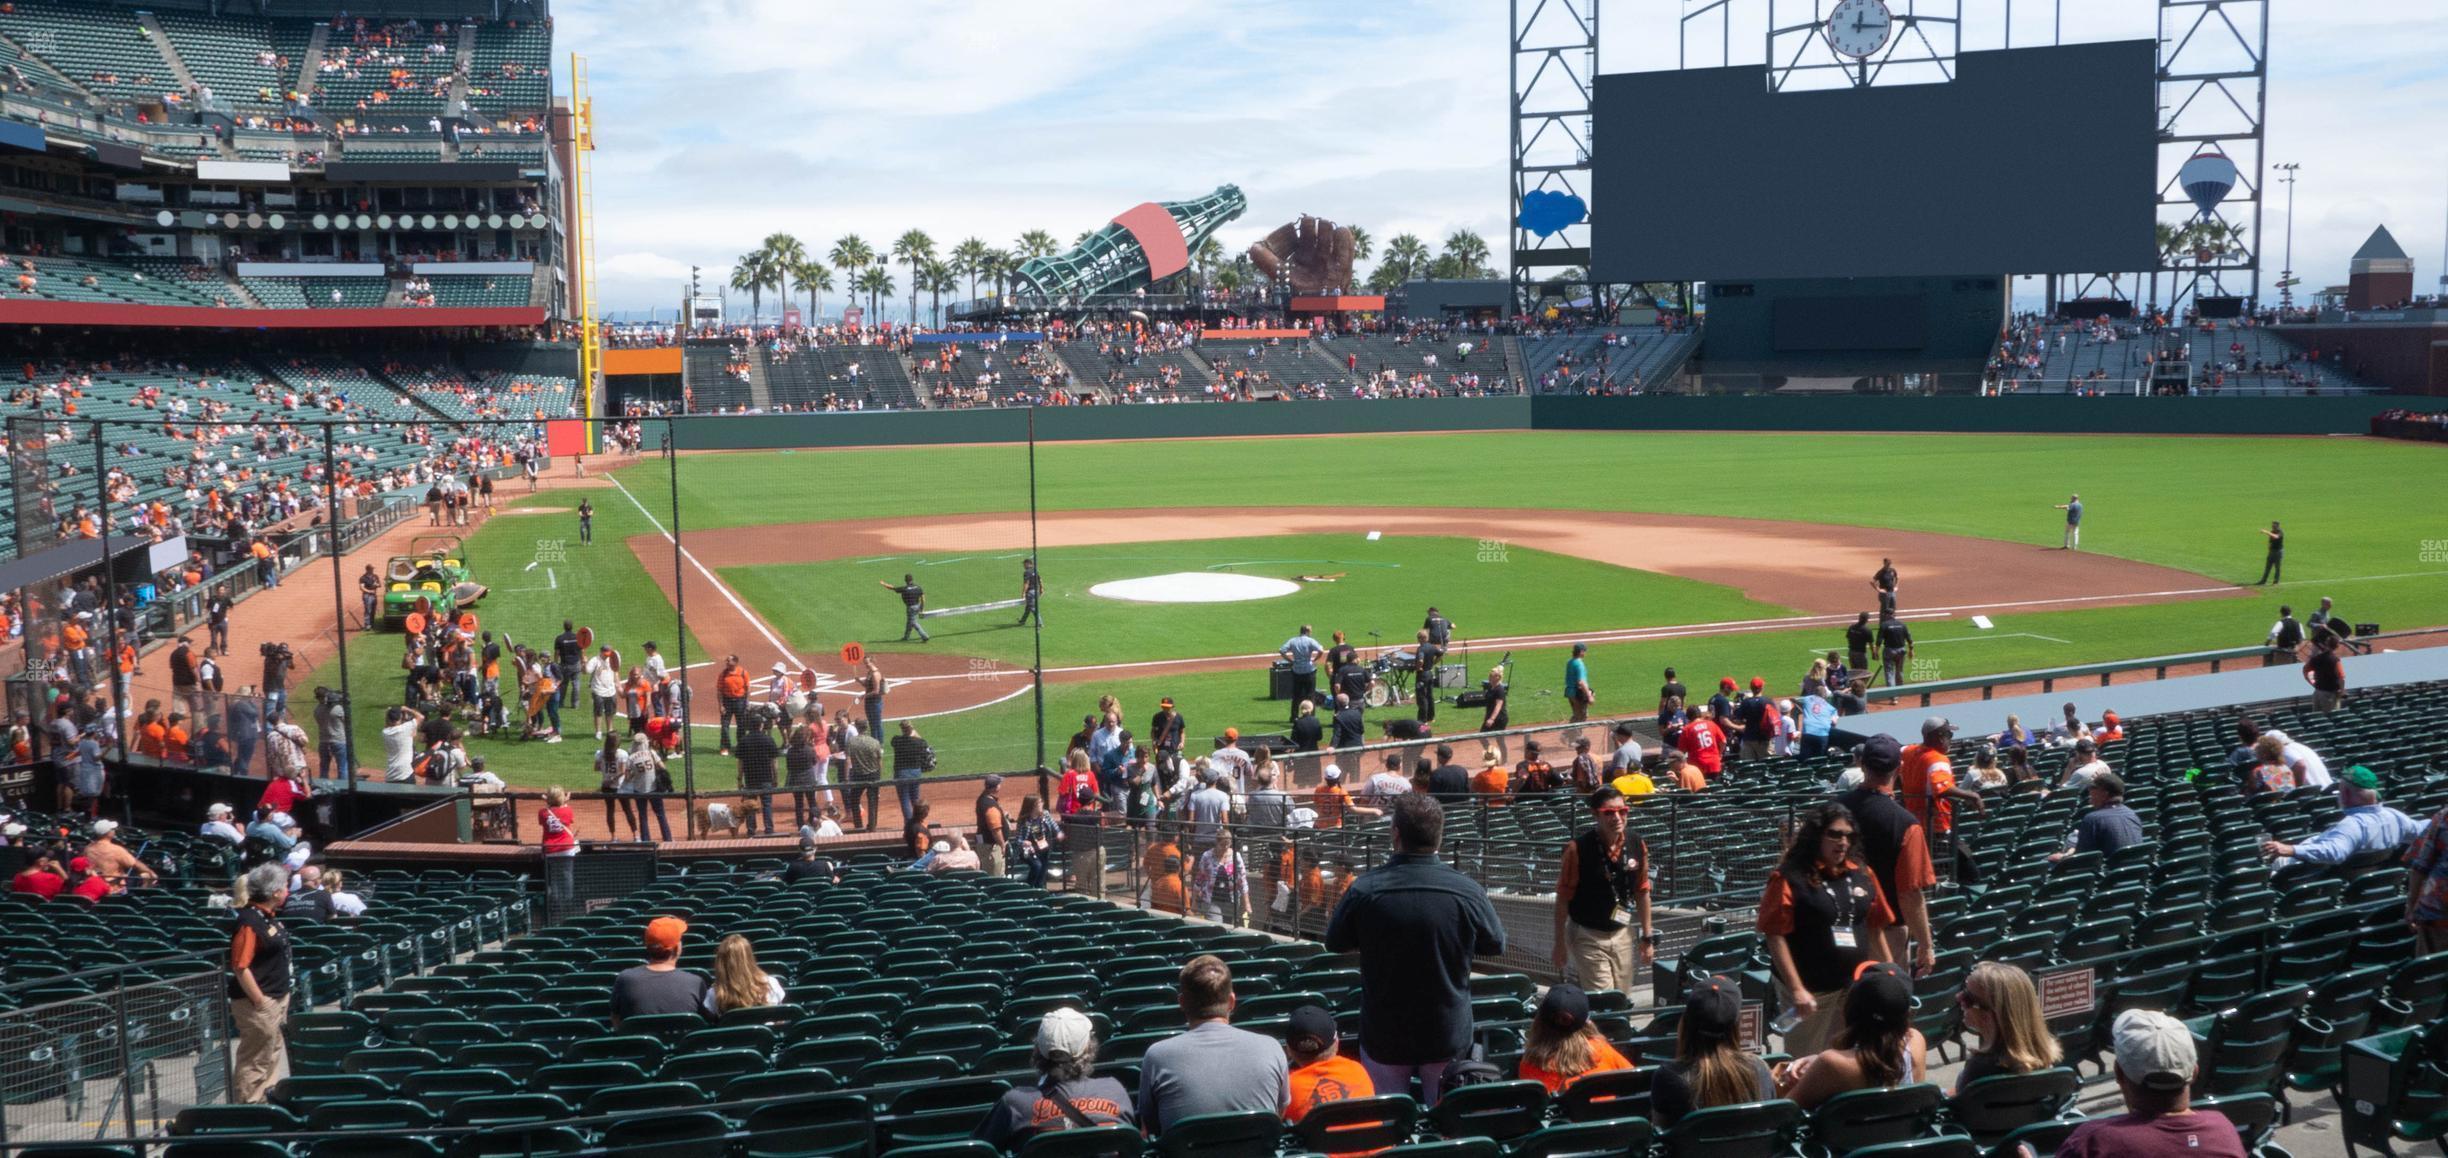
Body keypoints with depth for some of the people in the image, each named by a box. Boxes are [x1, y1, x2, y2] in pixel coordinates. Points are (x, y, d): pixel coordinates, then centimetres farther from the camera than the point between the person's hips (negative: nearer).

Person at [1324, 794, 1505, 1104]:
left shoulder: (1364, 890, -18)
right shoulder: (1468, 892, -15)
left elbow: (1334, 943, -1)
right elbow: (1496, 945, 3)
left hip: (1384, 1035, 0)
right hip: (1449, 1036, 1)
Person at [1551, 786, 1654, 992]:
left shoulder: (1637, 845, -2)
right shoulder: (1578, 849, -16)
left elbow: (1642, 893, 8)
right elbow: (1563, 898, -10)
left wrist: (1647, 938, 9)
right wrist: (1560, 944, -8)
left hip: (1623, 935, 5)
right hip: (1587, 936, -5)